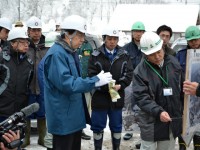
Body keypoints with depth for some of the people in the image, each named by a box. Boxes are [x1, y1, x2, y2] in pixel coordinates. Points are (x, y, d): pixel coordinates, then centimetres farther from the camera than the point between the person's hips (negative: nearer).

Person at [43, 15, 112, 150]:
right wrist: (96, 81, -23)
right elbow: (66, 84, -27)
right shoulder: (56, 54, -21)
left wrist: (98, 82, 7)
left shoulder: (71, 52, 12)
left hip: (75, 115, 10)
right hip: (63, 118, -10)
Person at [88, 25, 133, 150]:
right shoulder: (96, 55, -4)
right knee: (98, 127, 8)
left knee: (117, 126, 15)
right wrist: (107, 87, -22)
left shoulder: (124, 55, 4)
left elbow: (129, 73, -1)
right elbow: (92, 75, -11)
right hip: (100, 96, -2)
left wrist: (120, 85, -18)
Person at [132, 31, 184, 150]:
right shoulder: (140, 71, -14)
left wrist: (184, 111, 13)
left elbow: (182, 88, 11)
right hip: (151, 122, -4)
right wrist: (158, 112, -32)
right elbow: (141, 97, -19)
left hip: (173, 120, 4)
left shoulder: (174, 62, 1)